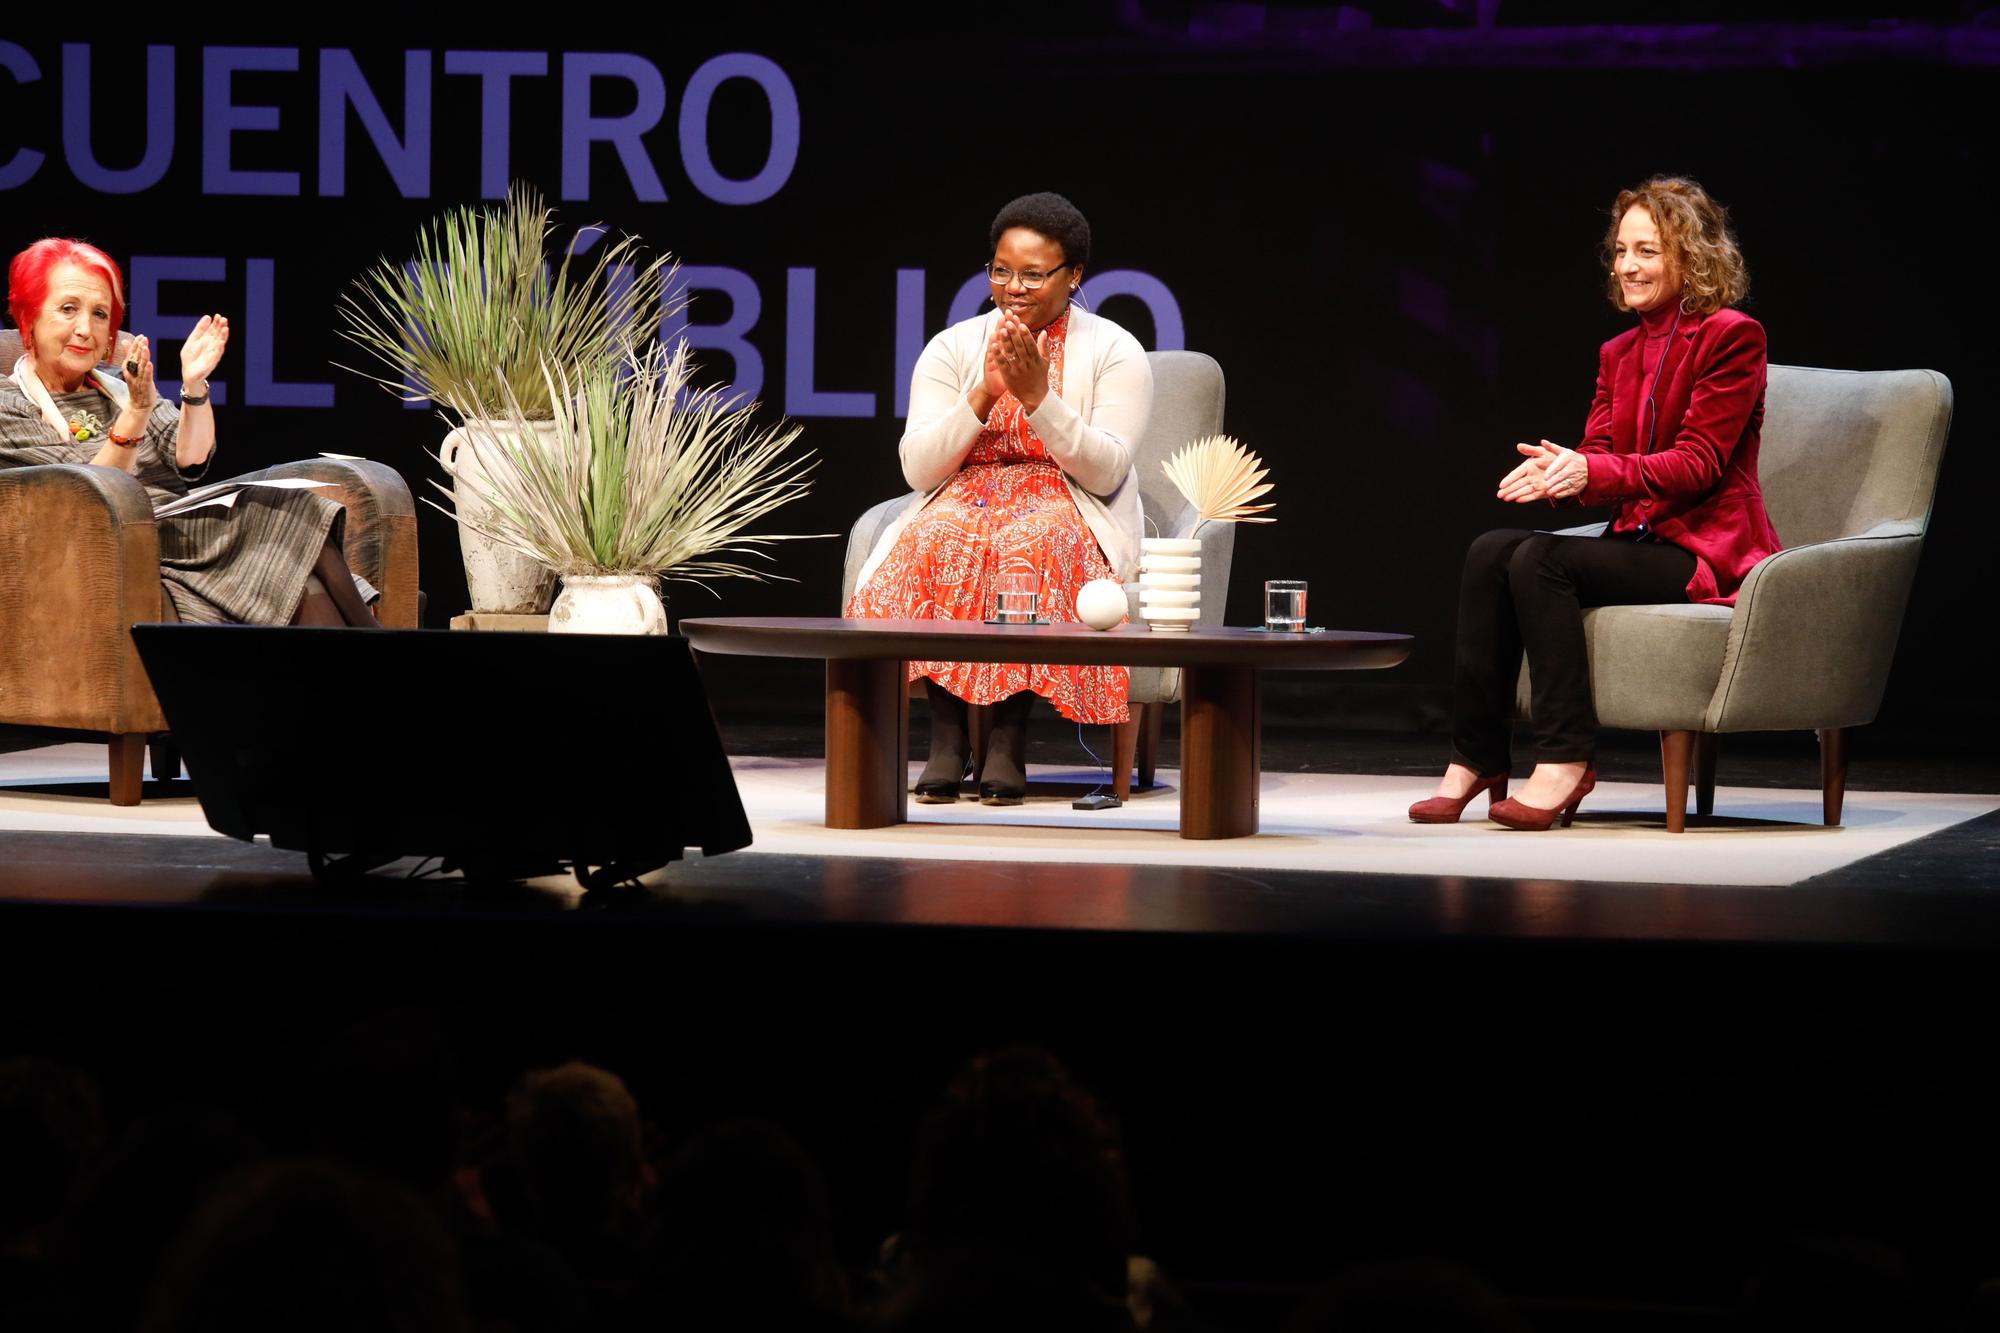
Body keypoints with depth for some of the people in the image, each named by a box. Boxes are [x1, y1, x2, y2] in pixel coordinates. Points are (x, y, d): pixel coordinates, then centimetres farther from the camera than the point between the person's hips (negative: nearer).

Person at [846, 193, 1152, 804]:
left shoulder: (1115, 352, 1)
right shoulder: (952, 348, 8)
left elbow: (1106, 472, -9)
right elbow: (918, 469, -1)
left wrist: (1037, 396, -19)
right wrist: (984, 394, -14)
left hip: (1069, 511, -2)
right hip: (964, 502, 2)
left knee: (1031, 547, -37)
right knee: (933, 543, -34)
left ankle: (1009, 738, -35)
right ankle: (946, 733, -33)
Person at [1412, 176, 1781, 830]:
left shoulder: (1731, 337, -7)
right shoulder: (1621, 353, 17)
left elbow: (1698, 462, -15)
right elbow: (1596, 454, 7)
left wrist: (1592, 473, -29)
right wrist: (1554, 470, -18)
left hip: (1709, 552, -7)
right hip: (1641, 542, 7)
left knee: (1541, 560, -26)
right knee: (1489, 553, -16)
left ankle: (1565, 760, -24)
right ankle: (1474, 758, -17)